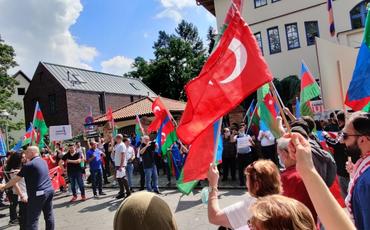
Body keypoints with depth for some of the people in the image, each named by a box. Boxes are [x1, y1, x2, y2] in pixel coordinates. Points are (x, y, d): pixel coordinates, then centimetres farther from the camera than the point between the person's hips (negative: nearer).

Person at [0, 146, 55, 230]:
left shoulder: (29, 165, -10)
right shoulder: (43, 161, 12)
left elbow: (15, 179, -1)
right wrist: (21, 171, 27)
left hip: (38, 193, -8)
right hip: (49, 190, 8)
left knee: (32, 220, 0)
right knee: (49, 215, 15)